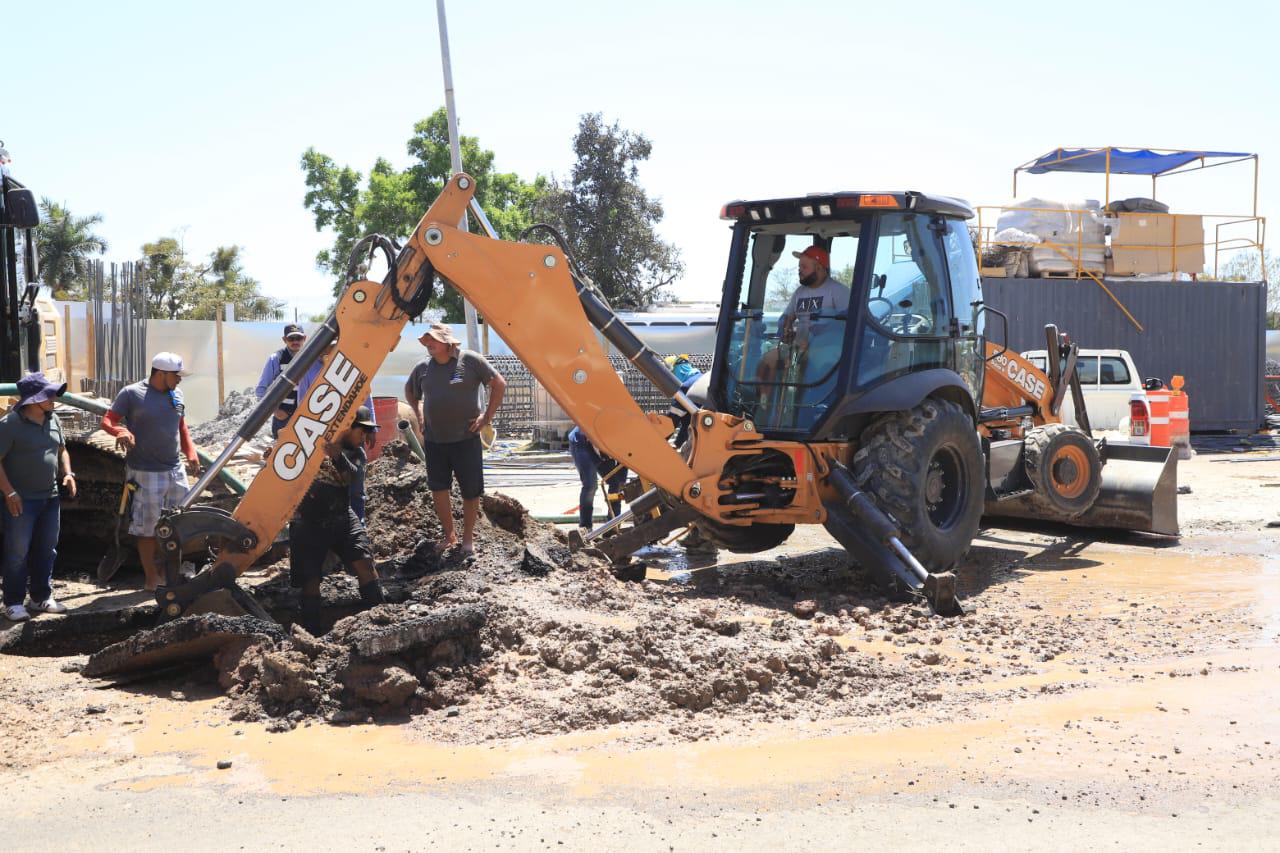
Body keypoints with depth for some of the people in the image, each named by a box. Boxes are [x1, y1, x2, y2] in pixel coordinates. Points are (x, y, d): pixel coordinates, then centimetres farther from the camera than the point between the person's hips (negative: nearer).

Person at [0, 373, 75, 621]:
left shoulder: (53, 420, 7)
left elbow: (61, 449, 21)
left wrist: (67, 473, 4)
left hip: (50, 498, 7)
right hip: (22, 500, -7)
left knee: (46, 551, 13)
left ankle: (41, 598, 24)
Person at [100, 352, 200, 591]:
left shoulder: (176, 394, 9)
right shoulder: (131, 393, -9)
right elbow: (107, 420, -8)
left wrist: (190, 453, 8)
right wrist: (121, 431, -30)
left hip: (176, 470, 6)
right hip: (146, 473, -6)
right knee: (148, 528, 2)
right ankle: (152, 579, 12)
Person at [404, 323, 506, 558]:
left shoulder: (470, 360, -6)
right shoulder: (423, 367, 6)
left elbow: (499, 384, -2)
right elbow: (410, 391, 26)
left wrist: (487, 417, -5)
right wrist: (419, 415, 13)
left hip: (466, 439, -4)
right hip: (434, 440, 4)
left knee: (471, 491, 3)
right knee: (438, 489, 5)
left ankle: (468, 538, 17)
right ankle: (449, 535, 21)